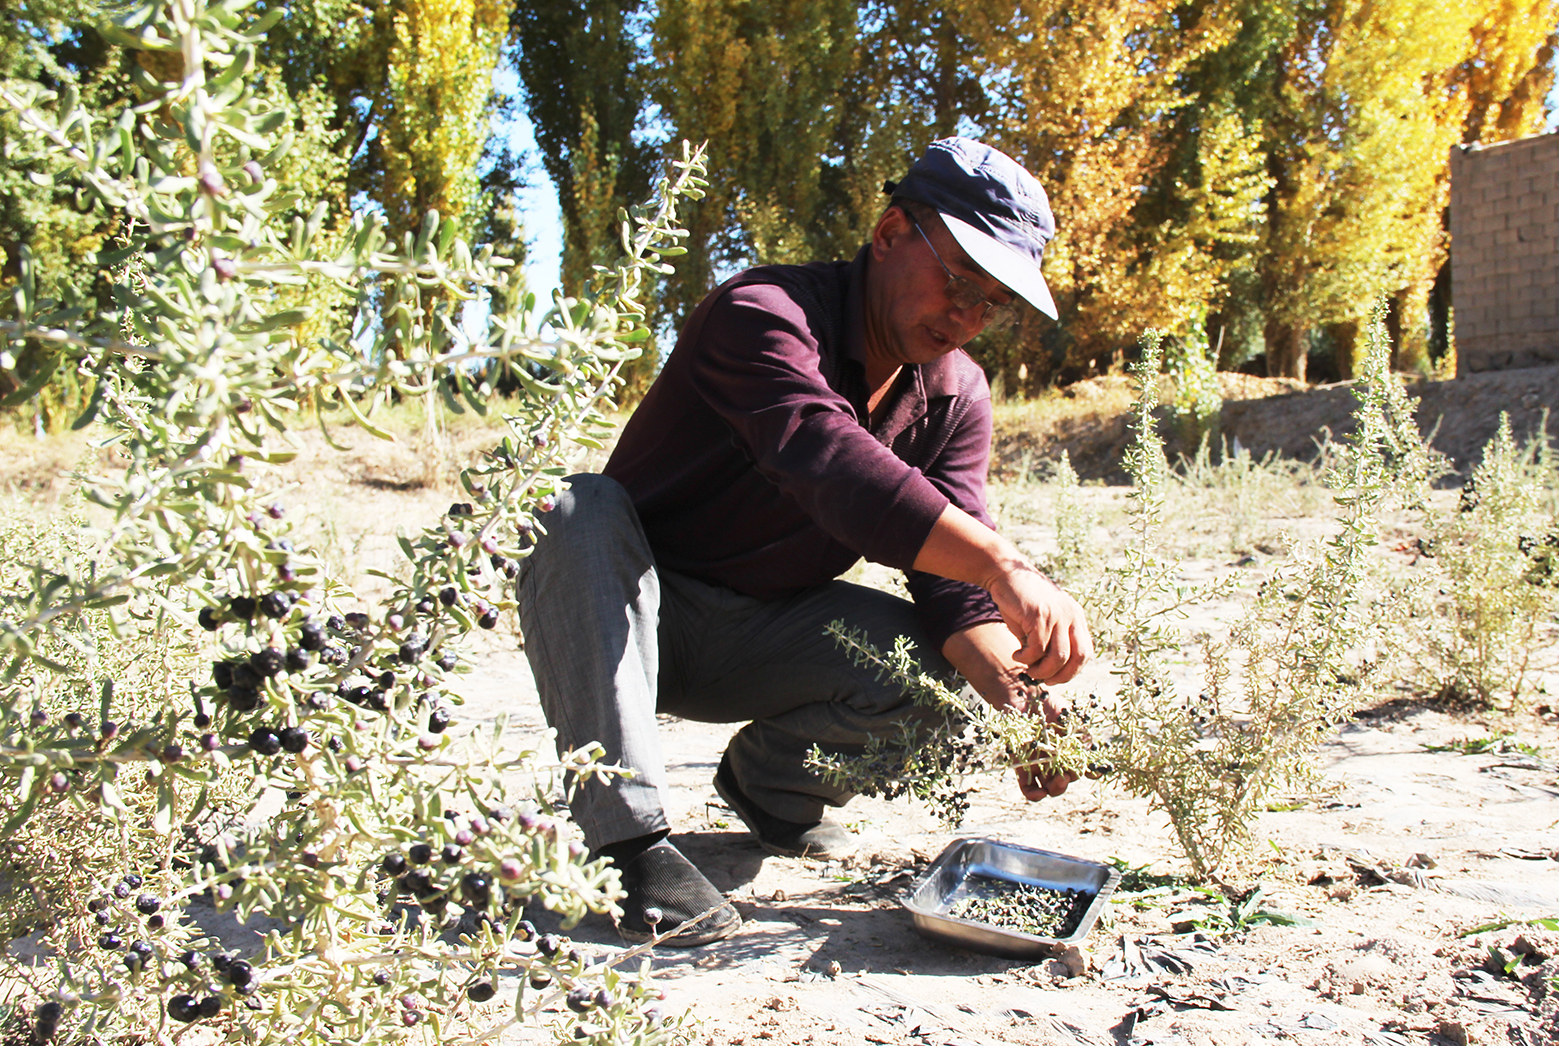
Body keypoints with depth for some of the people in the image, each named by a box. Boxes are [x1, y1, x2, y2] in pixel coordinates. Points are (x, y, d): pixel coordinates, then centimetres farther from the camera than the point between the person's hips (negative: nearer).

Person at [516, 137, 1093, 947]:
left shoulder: (956, 399, -2)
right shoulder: (764, 315, -24)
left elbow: (951, 580, -11)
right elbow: (828, 461, -44)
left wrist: (1013, 690, -30)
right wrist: (1004, 566, -53)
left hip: (758, 636, 5)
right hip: (624, 612, -5)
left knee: (937, 663, -18)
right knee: (585, 511, -35)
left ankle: (770, 778, 9)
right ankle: (627, 836, -34)